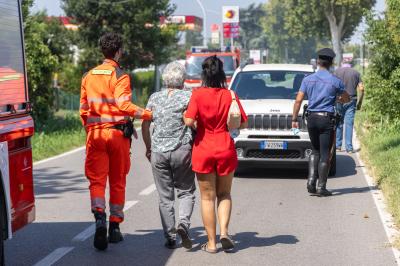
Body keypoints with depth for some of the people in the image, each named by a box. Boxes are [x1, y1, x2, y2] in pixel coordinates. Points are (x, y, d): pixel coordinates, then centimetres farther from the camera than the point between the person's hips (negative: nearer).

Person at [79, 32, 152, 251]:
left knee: (96, 179, 0)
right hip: (117, 133, -2)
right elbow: (124, 105, -19)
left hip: (94, 134, 3)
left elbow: (83, 109, 13)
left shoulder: (88, 76, 10)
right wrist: (147, 114, -13)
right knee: (117, 181, 9)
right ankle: (115, 227, 16)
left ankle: (99, 217, -25)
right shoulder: (120, 76, -5)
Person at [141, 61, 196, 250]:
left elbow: (145, 125, 6)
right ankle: (184, 223, -14)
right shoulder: (188, 96, -2)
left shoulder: (154, 98, 6)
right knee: (186, 192, 10)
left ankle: (170, 237, 7)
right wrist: (195, 144, 3)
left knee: (165, 197, 8)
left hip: (159, 152, 2)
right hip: (182, 150, -2)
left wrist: (148, 148, 17)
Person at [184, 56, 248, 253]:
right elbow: (243, 123, 0)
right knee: (224, 194, 17)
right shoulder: (229, 95, -2)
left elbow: (189, 121, -17)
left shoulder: (198, 95, -9)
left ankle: (211, 242, 10)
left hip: (203, 150, -2)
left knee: (207, 197, 8)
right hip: (226, 149, 2)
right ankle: (224, 232, -2)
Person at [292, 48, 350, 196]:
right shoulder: (335, 81, -4)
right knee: (325, 154, 3)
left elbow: (298, 101, -1)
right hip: (327, 119, -3)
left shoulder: (308, 79, 2)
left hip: (312, 118, 3)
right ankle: (321, 187, 3)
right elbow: (346, 99, 10)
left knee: (315, 151, 18)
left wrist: (294, 119, 6)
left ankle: (311, 182, 4)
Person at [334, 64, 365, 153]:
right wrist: (359, 103, 8)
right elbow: (361, 88, 2)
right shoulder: (356, 73, 11)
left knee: (338, 123, 10)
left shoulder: (337, 71, 8)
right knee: (349, 124, 1)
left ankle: (337, 145, 13)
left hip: (338, 100, 0)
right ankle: (349, 148, 1)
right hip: (351, 101, 0)